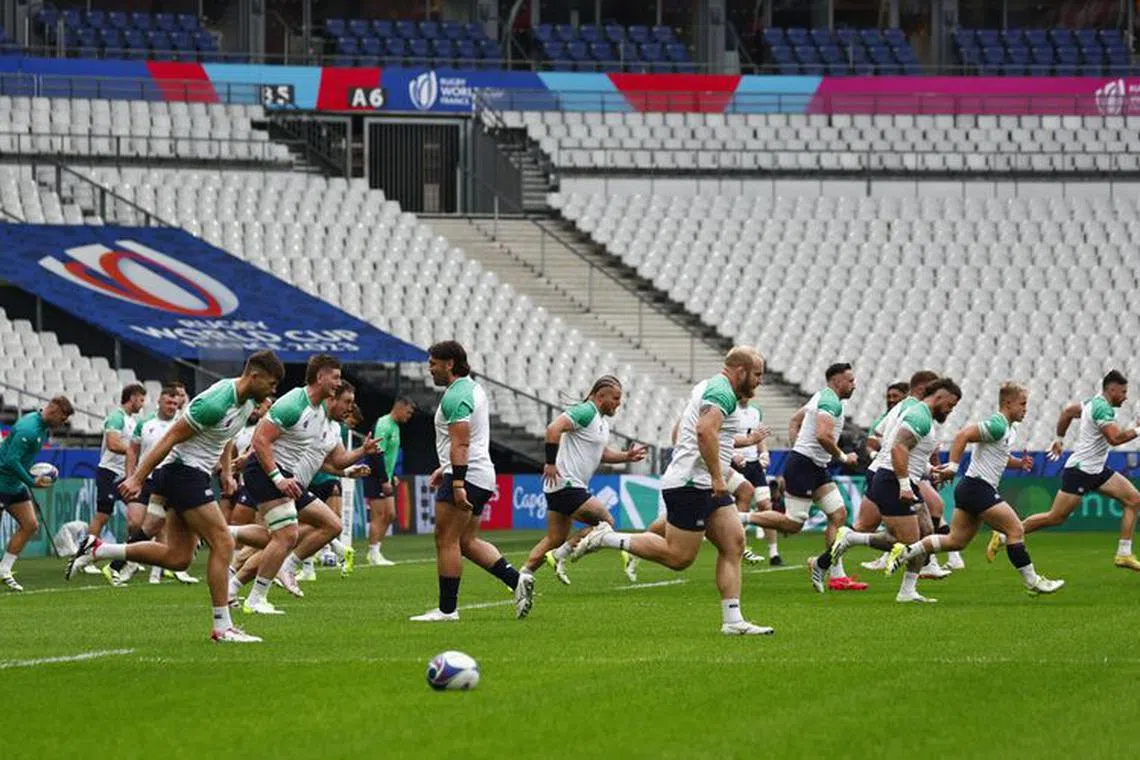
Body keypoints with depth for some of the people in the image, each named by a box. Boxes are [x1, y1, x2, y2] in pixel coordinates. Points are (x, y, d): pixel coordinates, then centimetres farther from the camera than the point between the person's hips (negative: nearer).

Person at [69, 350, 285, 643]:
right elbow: (170, 439, -19)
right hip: (185, 473, -10)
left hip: (194, 476, 10)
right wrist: (137, 479, -18)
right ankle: (222, 627, -8)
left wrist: (226, 471, 15)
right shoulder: (215, 403, -23)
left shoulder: (247, 401, 6)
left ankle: (97, 550, 11)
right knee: (223, 544, -12)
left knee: (178, 558, 6)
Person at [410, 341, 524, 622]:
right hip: (483, 476, 10)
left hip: (465, 477, -10)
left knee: (447, 541, -6)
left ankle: (447, 608, -4)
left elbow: (461, 443, -23)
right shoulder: (473, 389, 18)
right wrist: (445, 468, 29)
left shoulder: (455, 396, -15)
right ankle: (517, 581, 4)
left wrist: (457, 484, -28)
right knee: (467, 542, 14)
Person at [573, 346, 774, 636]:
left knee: (734, 543, 4)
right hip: (691, 484, -11)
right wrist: (717, 477, -26)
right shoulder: (722, 392, -13)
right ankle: (608, 538, 0)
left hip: (704, 485, 11)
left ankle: (733, 621, 1)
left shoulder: (711, 388, 20)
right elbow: (705, 431, -29)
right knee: (678, 556, -8)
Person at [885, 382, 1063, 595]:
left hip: (971, 490, 10)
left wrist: (1019, 463, 10)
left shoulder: (1010, 429, 15)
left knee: (956, 541, 11)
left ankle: (904, 552, 10)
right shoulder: (997, 425, -16)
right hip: (978, 487, -10)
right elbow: (963, 435, -24)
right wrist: (953, 466, -27)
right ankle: (1031, 581, 0)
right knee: (1015, 529, -6)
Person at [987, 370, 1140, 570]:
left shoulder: (1095, 403, 11)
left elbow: (1068, 411, 24)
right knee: (1055, 517, -7)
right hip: (1080, 470, -10)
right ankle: (1003, 536, 5)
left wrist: (1059, 438, 31)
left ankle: (1124, 554, 2)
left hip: (1096, 471, 10)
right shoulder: (1102, 408, -19)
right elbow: (1115, 438, -29)